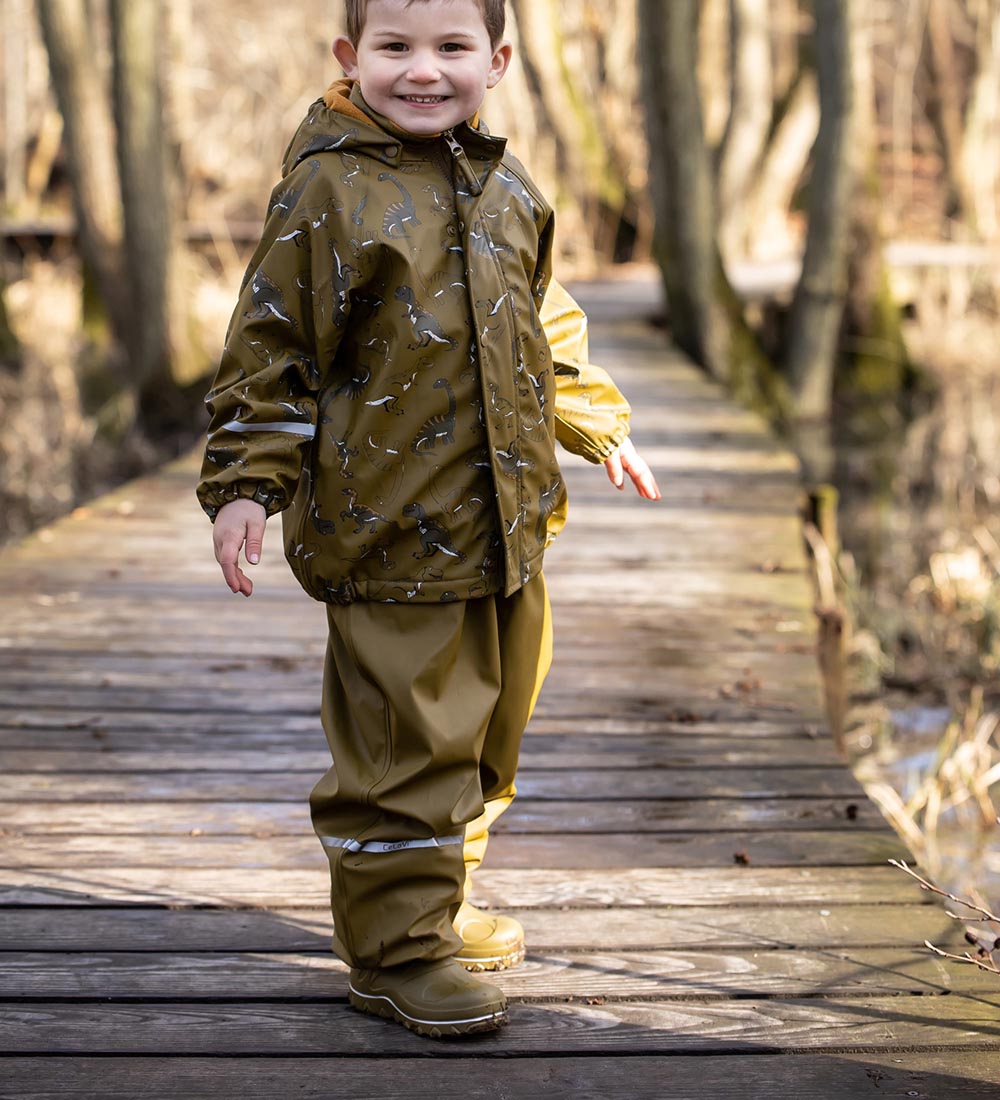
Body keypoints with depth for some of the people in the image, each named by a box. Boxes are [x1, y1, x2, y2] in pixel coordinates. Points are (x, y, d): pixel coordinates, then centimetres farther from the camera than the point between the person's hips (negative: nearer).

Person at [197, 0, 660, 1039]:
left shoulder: (507, 191, 11)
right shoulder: (325, 190, -8)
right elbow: (268, 346, -7)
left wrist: (600, 428, 28)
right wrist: (245, 483, -11)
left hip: (506, 524, 7)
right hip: (387, 524, -7)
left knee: (483, 730, 17)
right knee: (404, 740, -3)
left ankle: (437, 906, 34)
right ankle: (395, 948, 10)